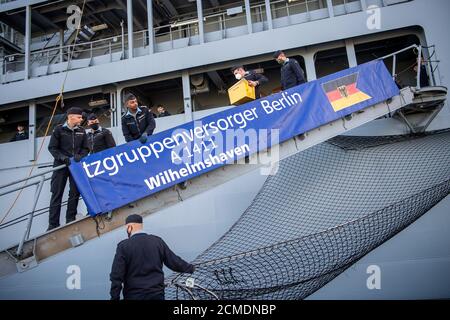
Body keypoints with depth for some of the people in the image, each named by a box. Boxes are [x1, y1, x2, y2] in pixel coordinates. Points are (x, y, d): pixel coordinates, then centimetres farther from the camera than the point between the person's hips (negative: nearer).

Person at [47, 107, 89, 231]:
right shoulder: (59, 129, -1)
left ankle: (70, 220, 14)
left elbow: (85, 149, 8)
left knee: (75, 193, 2)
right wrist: (63, 157, -16)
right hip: (60, 165, -3)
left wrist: (79, 156, -11)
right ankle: (53, 224, 3)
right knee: (57, 194, -1)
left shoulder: (81, 131, 8)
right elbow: (52, 148, -2)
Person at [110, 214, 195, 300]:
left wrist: (114, 297, -1)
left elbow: (117, 276, -10)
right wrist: (190, 268, 23)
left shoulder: (123, 246, -9)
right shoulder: (157, 241, 0)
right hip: (157, 294, 2)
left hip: (134, 295, -2)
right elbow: (174, 261, 7)